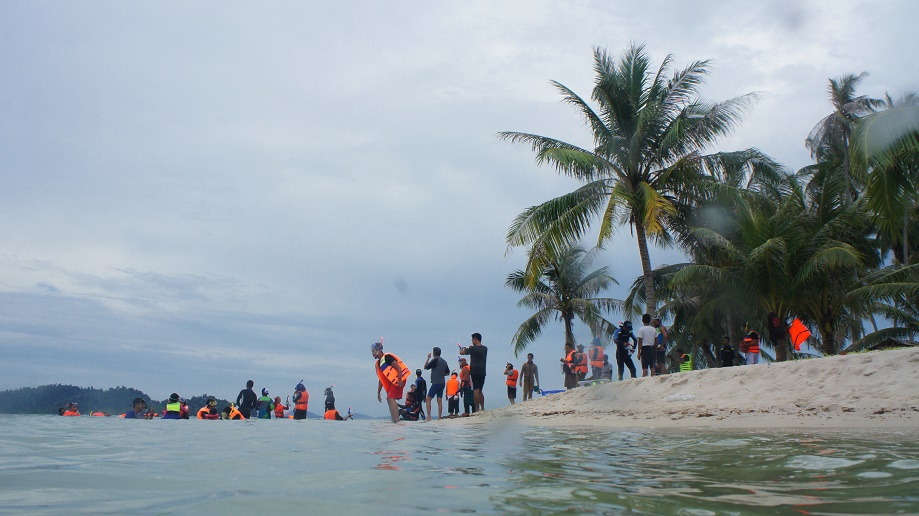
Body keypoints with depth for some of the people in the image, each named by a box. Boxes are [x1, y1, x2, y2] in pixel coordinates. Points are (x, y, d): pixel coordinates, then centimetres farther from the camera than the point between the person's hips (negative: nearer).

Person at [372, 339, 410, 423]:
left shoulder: (387, 357, -11)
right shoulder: (377, 363, 15)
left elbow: (398, 367, -17)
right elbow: (381, 379, 20)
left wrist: (399, 380, -26)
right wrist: (378, 393, 18)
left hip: (398, 380, -10)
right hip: (391, 382, 10)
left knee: (391, 398, -17)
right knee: (389, 399, 9)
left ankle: (396, 419, -21)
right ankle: (394, 419, 13)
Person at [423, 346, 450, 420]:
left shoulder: (435, 360, -10)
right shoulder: (444, 361, 12)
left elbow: (425, 367, -2)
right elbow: (447, 372, 18)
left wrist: (428, 358, 6)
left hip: (436, 383, -8)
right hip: (442, 383, 8)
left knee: (428, 399, -5)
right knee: (439, 400, 7)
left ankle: (429, 416, -14)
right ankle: (439, 417, 5)